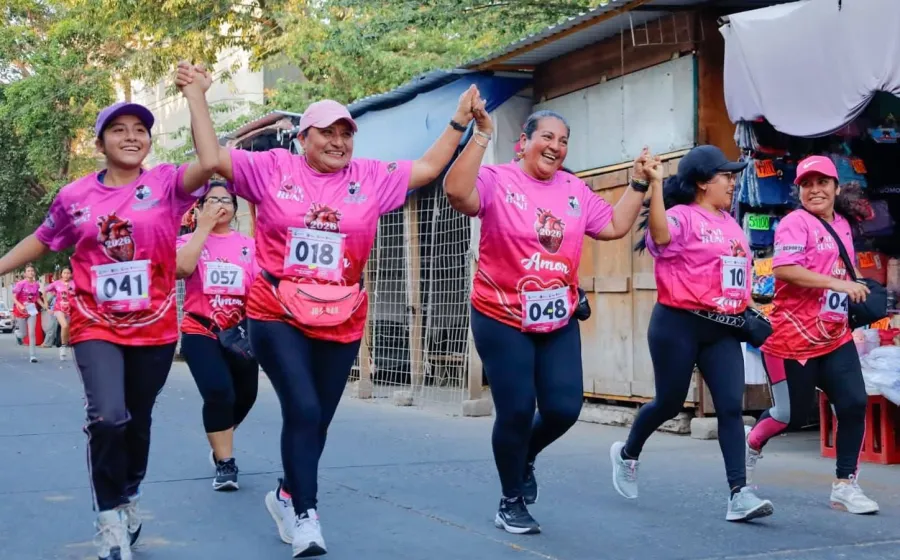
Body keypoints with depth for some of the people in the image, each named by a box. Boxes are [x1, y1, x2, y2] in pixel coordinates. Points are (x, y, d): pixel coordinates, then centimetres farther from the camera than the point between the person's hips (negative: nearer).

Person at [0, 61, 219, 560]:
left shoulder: (165, 184, -7)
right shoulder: (76, 196, -2)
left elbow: (210, 162, -26)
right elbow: (41, 241, 14)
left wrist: (195, 97, -22)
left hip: (154, 330, 1)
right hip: (96, 328, 0)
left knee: (138, 422, 16)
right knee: (108, 418, -20)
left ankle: (129, 502, 42)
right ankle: (109, 519, 1)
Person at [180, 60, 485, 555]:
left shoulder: (371, 177, 6)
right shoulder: (273, 169, 0)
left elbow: (428, 168, 11)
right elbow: (213, 158, 0)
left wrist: (460, 120, 8)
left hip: (341, 321, 3)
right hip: (278, 317, -3)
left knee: (319, 419, 12)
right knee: (303, 411, -16)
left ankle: (286, 495, 35)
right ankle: (306, 517, -6)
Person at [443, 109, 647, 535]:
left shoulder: (575, 190, 8)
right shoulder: (497, 180, -10)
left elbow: (615, 226, 14)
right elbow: (456, 192, -29)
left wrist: (639, 184, 7)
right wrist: (482, 134, -30)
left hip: (559, 321, 5)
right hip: (503, 320, -5)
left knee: (564, 408, 0)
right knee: (516, 411, -2)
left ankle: (525, 457, 34)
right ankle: (511, 503, 19)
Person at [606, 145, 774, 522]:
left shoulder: (730, 222, 16)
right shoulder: (682, 216, -9)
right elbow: (660, 235, -33)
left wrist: (748, 311, 19)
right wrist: (655, 185, -39)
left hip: (723, 328, 6)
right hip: (679, 324, -6)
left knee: (731, 406, -6)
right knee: (670, 402, 6)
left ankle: (739, 494, -8)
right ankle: (627, 453, 34)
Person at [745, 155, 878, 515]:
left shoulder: (842, 224, 13)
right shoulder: (795, 222, -12)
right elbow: (783, 269, -27)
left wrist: (855, 294, 9)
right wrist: (840, 284, -29)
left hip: (836, 337, 7)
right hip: (793, 337, -7)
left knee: (854, 403, -6)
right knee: (793, 414, 3)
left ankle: (844, 486, 5)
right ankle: (751, 444, 35)